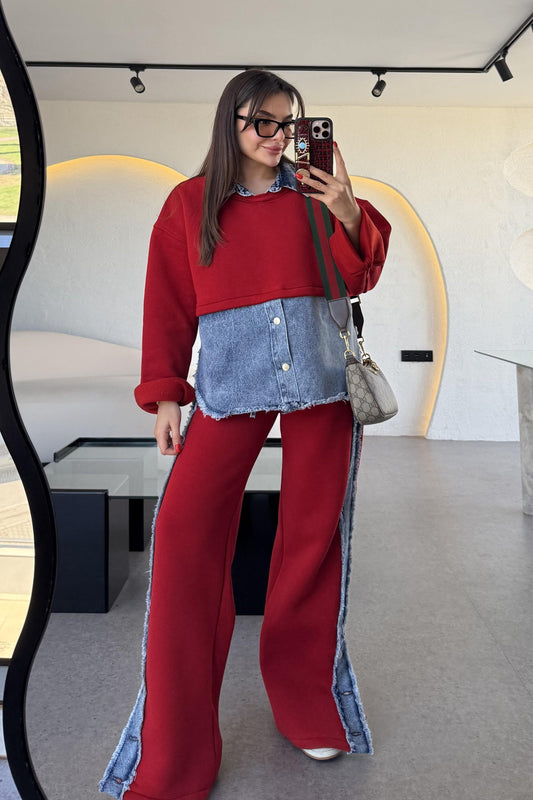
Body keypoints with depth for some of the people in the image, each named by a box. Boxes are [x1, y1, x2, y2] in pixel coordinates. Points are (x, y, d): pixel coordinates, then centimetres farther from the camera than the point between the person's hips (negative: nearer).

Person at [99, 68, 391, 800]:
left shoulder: (312, 191, 13)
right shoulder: (189, 203, 10)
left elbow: (358, 280, 8)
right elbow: (168, 305, 8)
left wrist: (349, 212, -8)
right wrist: (164, 393, 2)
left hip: (320, 378, 2)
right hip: (229, 382, -1)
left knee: (313, 533, 5)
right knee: (185, 526, -12)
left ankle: (307, 703, 26)